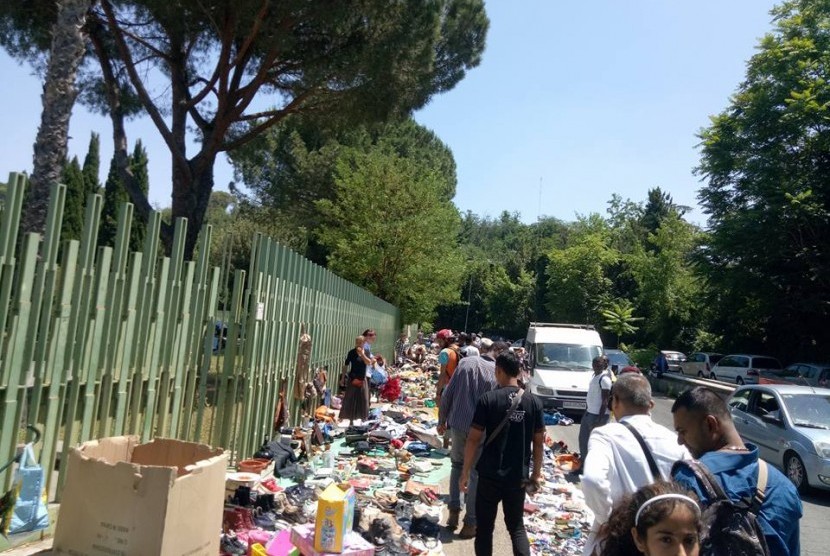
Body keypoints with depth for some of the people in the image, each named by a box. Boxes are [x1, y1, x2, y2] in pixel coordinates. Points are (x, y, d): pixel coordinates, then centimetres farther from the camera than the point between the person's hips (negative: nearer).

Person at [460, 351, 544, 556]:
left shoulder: (488, 399, -12)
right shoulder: (533, 402, -2)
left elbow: (473, 439, -12)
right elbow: (538, 441, 4)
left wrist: (465, 473, -2)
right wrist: (536, 473, 16)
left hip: (490, 475, -3)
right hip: (518, 476, 3)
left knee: (484, 527, 13)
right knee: (517, 526, 20)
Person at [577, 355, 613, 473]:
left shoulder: (604, 378, -18)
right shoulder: (595, 375, 10)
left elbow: (605, 401, -19)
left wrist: (599, 419, -21)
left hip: (598, 415, -10)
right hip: (589, 412, 10)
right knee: (583, 438, 18)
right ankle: (583, 464, 32)